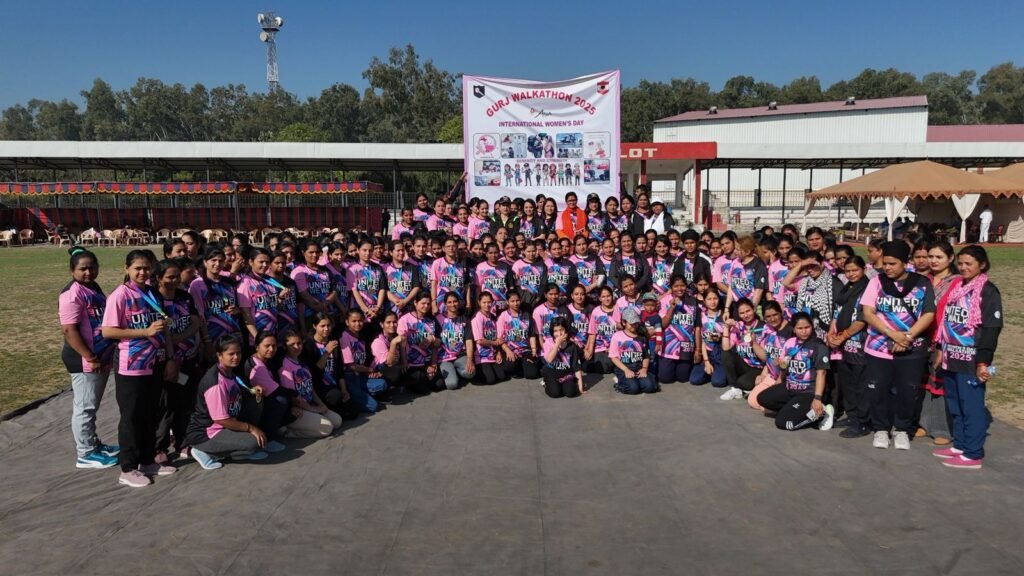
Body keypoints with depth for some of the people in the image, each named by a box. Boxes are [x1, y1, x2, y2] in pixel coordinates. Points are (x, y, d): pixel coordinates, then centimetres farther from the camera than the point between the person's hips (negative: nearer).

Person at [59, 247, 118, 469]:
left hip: (102, 356, 9)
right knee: (85, 407, 1)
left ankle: (94, 443, 32)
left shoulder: (94, 288, 11)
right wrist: (90, 358, -21)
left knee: (92, 406, 20)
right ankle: (86, 454, 11)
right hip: (84, 361, -9)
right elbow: (69, 330, -22)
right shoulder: (72, 294, -17)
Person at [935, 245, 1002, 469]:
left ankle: (972, 454, 5)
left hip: (971, 360, -8)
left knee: (972, 407, -2)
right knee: (955, 406, 14)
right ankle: (959, 445, 25)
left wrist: (983, 361, -18)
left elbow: (991, 329, -13)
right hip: (952, 358, 8)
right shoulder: (957, 288, 15)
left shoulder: (988, 291, -8)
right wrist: (941, 351, 17)